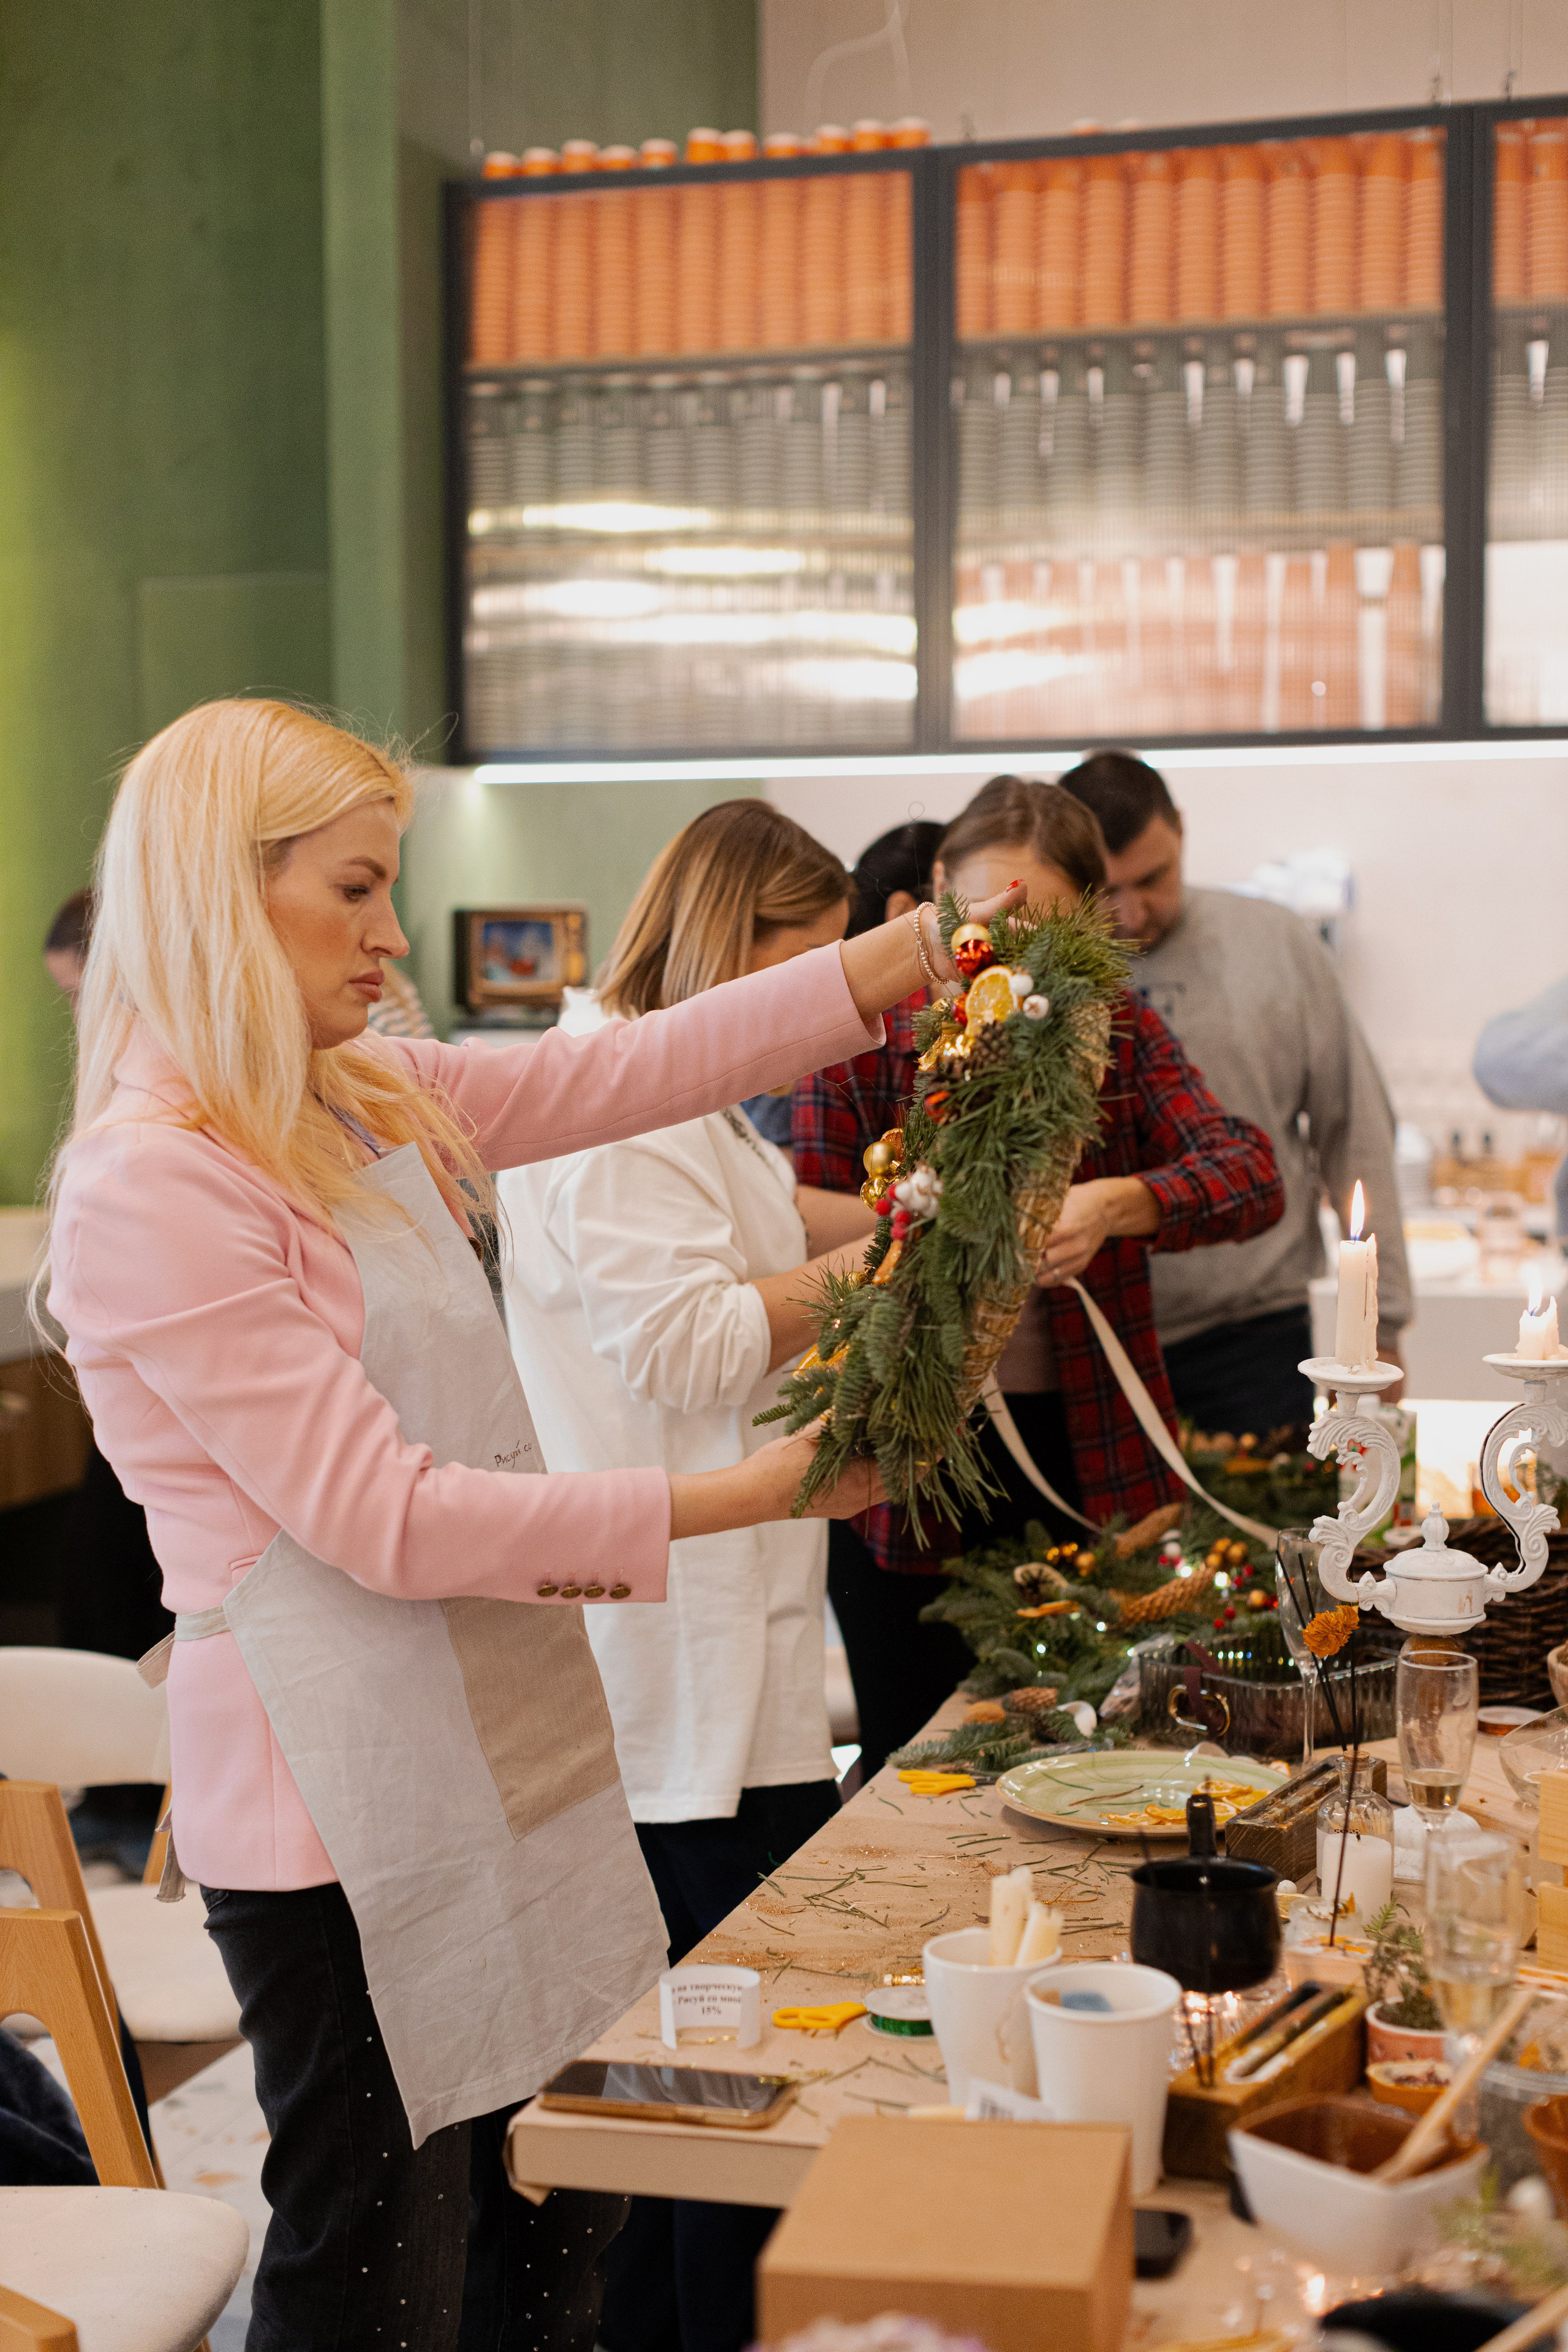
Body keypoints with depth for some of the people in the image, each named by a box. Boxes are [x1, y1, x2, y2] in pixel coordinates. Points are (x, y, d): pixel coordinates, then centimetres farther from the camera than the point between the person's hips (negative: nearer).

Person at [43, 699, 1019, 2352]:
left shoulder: (367, 1104, 8)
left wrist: (922, 952, 1)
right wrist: (735, 1496, -20)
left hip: (506, 1750, 8)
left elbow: (627, 1070, 9)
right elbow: (389, 1520, -20)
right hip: (348, 1810, -8)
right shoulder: (151, 1190, -18)